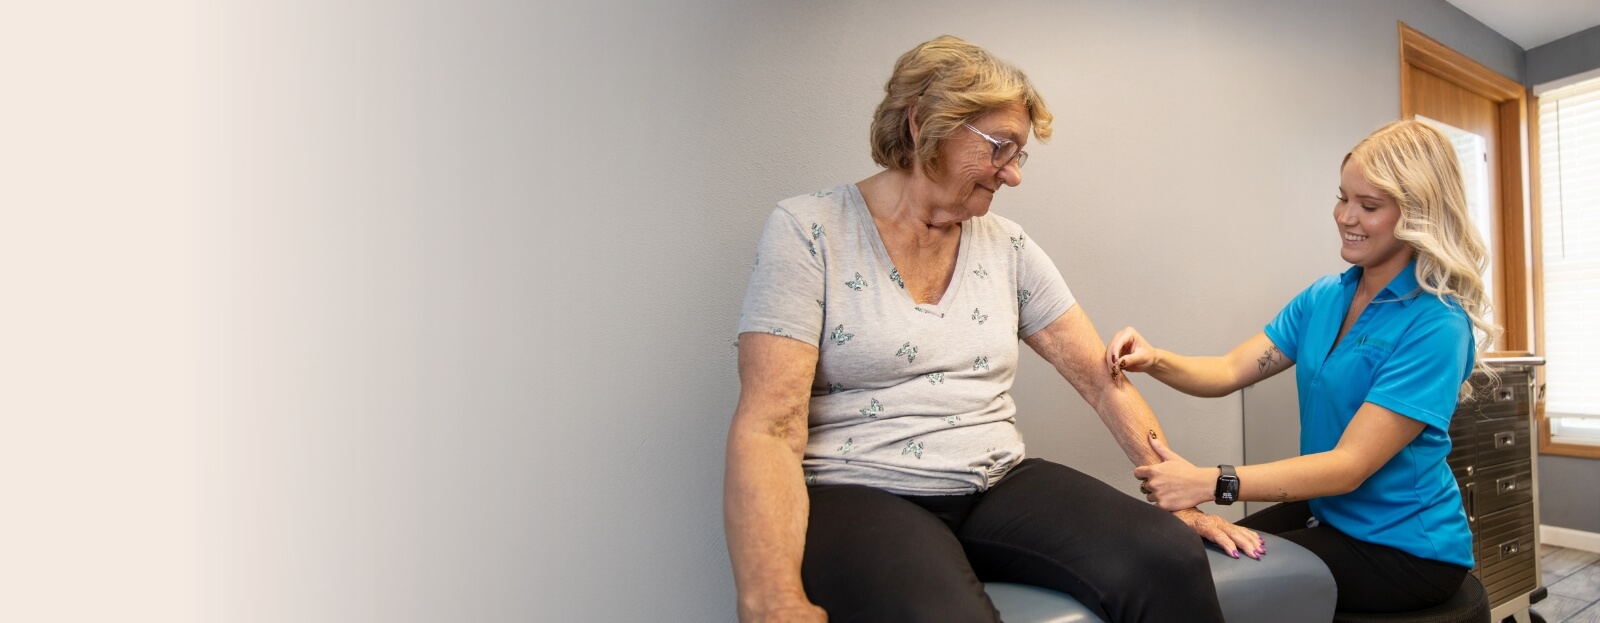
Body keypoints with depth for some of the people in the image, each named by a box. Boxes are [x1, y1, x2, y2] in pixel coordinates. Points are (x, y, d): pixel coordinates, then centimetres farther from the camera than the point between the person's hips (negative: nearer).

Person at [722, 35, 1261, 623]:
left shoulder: (1010, 248, 9)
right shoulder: (809, 231, -6)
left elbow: (1103, 382, 13)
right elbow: (767, 428, -14)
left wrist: (1183, 495, 5)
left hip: (999, 486, 5)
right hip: (860, 496, -4)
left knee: (1172, 561, -20)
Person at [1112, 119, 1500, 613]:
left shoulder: (1435, 326, -20)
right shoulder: (1324, 298, 2)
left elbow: (1349, 466, -26)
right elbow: (1229, 372, -5)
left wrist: (1210, 482, -36)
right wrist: (1155, 361, -26)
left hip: (1404, 546, -6)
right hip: (1326, 512, 6)